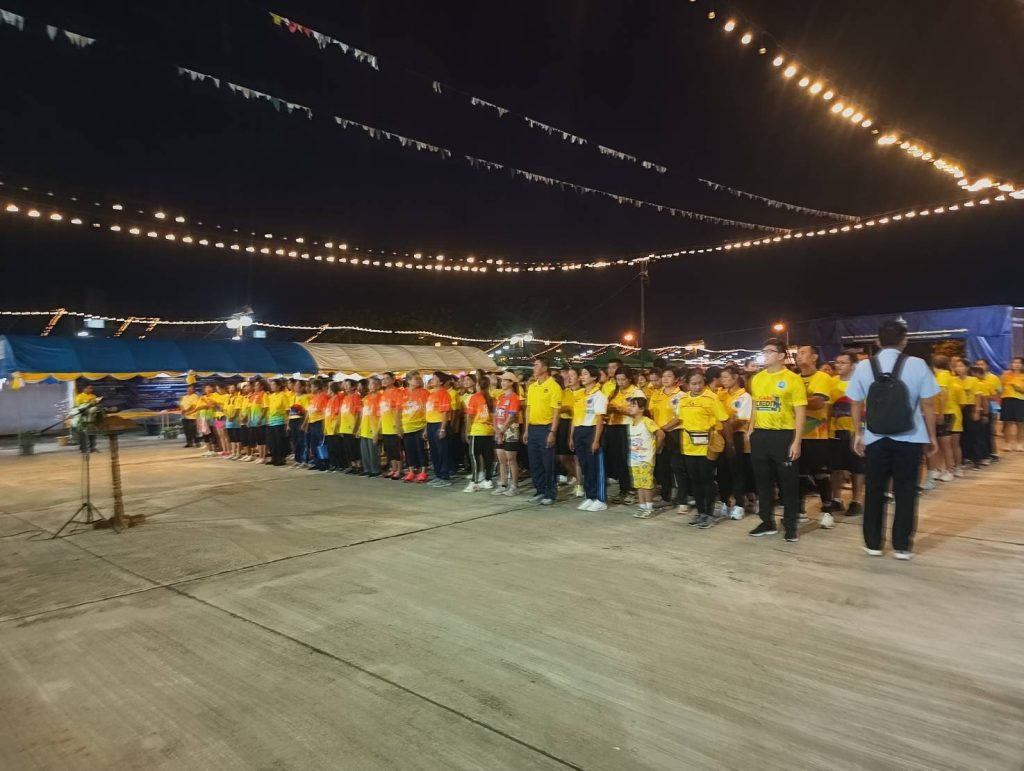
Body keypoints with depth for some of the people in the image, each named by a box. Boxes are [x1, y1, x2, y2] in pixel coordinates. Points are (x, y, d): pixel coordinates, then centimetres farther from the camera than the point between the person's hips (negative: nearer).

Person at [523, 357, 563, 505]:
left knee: (548, 463, 0)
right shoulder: (531, 387, 11)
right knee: (534, 463, 11)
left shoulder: (553, 386, -9)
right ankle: (540, 490, 22)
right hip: (532, 428, 7)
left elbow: (556, 411, -12)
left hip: (546, 428, -7)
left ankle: (551, 493, 10)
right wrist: (527, 430, 11)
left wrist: (552, 432, -17)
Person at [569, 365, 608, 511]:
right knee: (584, 466, 10)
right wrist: (571, 437, 14)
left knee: (596, 466, -2)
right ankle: (589, 497, 19)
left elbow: (600, 419, -12)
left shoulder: (599, 395, -8)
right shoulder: (578, 394, 13)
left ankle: (600, 500, 4)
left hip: (591, 431, -7)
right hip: (579, 432, 7)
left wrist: (596, 440, -17)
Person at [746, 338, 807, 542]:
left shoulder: (793, 379, -6)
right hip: (760, 435, 5)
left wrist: (797, 441, -13)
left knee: (788, 482, 3)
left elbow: (800, 413, -8)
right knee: (763, 481, 11)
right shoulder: (756, 379, 10)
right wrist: (750, 430, 11)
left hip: (784, 435, -5)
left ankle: (790, 525, 16)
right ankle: (767, 522, 24)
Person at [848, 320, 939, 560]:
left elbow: (856, 404, 4)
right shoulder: (917, 364, -5)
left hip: (875, 439, 1)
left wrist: (858, 434, 15)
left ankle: (873, 543, 17)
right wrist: (932, 436, 8)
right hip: (909, 439, -1)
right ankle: (902, 546, 15)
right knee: (905, 492, 9)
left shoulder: (863, 367, -1)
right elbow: (927, 405, -2)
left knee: (874, 491, 11)